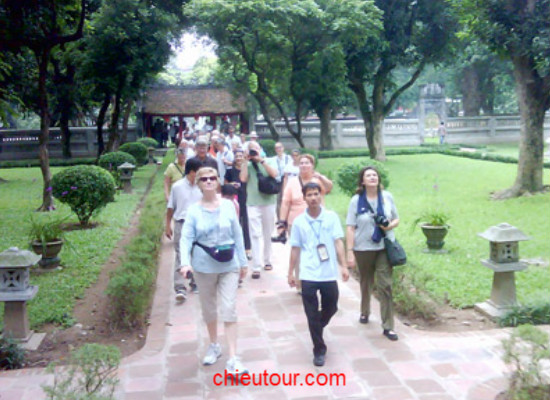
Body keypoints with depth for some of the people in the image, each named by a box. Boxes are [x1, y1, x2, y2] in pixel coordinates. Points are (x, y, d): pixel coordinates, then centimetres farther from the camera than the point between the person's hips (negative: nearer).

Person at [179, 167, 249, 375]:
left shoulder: (228, 205, -3)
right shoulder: (193, 210, -5)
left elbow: (237, 235, 3)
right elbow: (186, 238, -10)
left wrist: (243, 262, 5)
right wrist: (185, 262, -26)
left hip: (229, 266, -1)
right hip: (204, 267, 1)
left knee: (229, 310, -5)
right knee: (208, 309, 16)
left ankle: (233, 359, -3)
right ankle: (214, 346, 38)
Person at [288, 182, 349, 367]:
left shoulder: (331, 217, -1)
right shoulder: (299, 221, 0)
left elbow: (338, 242, -2)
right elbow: (295, 248, 5)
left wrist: (343, 266, -9)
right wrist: (290, 273, 7)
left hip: (329, 273, 1)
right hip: (308, 275, -1)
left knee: (331, 308, 14)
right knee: (312, 315, 2)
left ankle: (317, 329, 44)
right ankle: (319, 350, 14)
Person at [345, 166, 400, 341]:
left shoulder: (387, 197, 1)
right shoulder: (356, 200, -6)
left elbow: (396, 219, 10)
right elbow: (350, 228, -8)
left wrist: (390, 225, -14)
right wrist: (350, 252, -13)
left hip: (385, 248, 1)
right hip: (363, 249, 0)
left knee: (385, 286, -4)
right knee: (365, 282, 17)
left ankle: (388, 326, 1)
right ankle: (364, 312, 43)